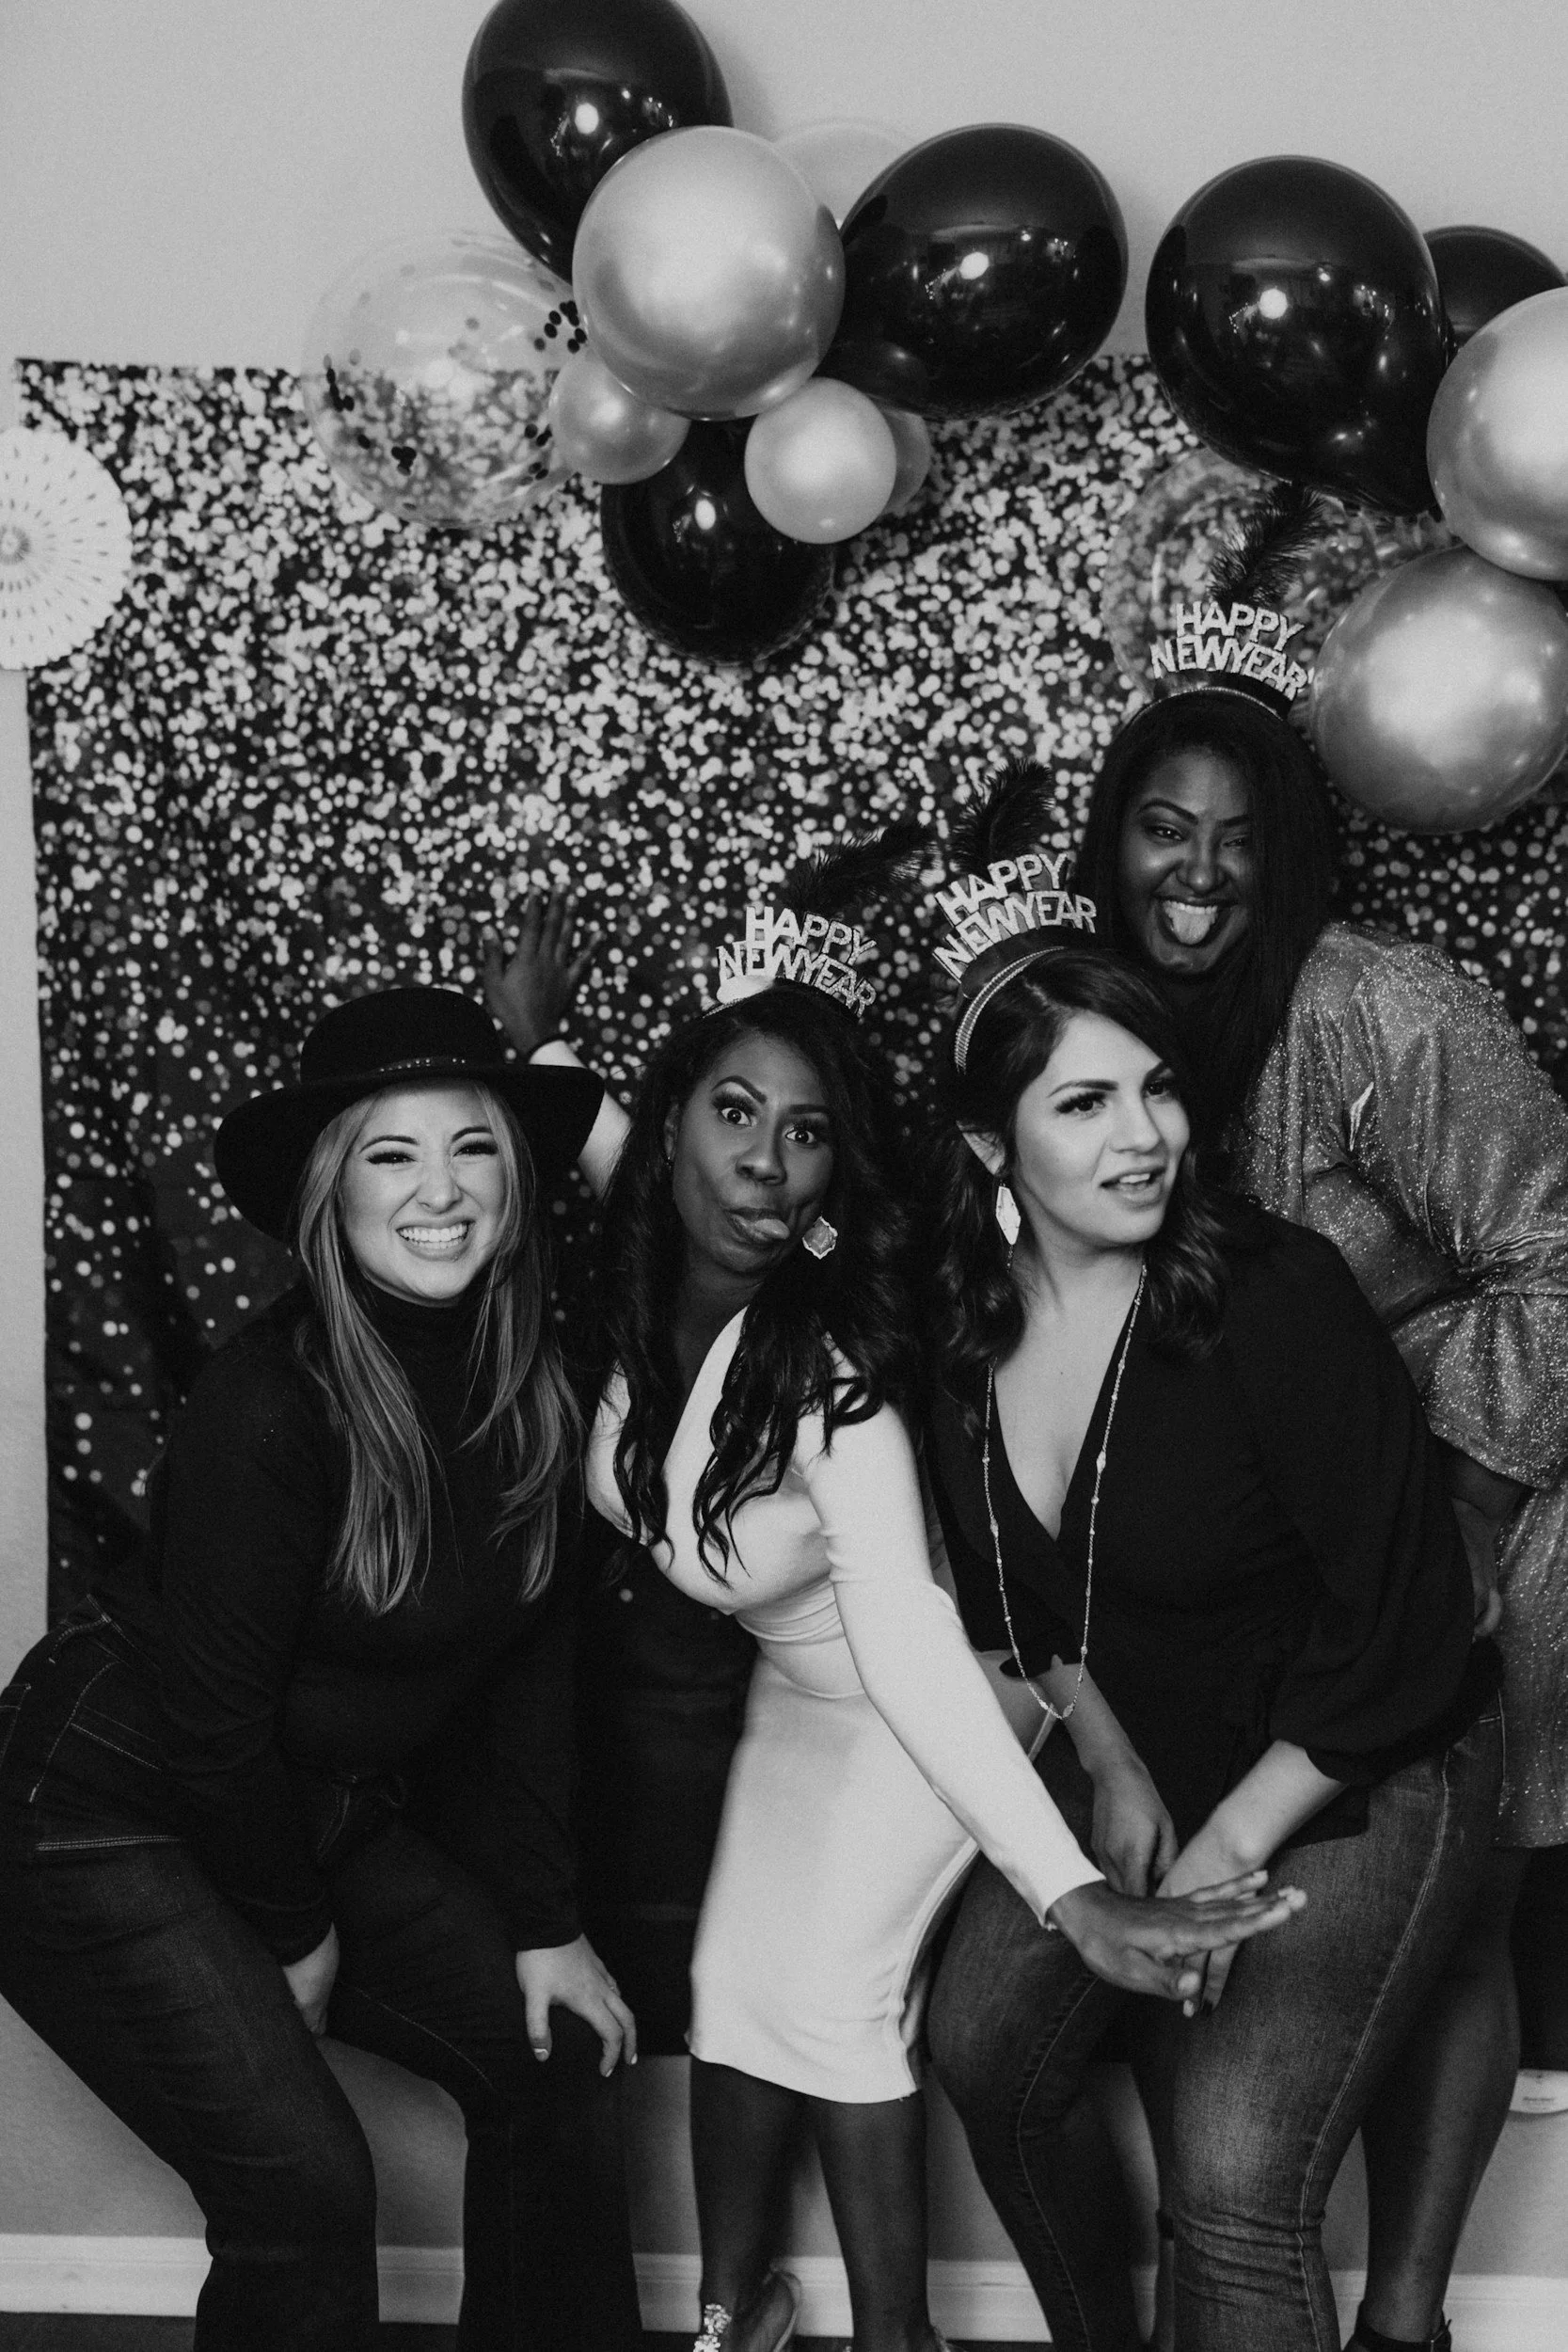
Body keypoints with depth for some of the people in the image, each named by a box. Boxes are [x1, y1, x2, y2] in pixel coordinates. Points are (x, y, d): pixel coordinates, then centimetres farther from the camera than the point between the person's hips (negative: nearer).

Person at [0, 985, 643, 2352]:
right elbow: (213, 1708, -20)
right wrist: (292, 1934, -7)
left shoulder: (528, 1394, -5)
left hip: (324, 1814, 8)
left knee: (554, 2059, 5)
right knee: (305, 2187, -15)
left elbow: (528, 1670, 1)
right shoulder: (273, 1404, -26)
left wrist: (543, 1927, 0)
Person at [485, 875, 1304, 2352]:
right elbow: (594, 1150, 9)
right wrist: (527, 1054, -7)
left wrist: (1075, 1898, -58)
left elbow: (908, 1647, -49)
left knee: (826, 1989, -13)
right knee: (736, 1973, 4)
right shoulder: (644, 1282, -19)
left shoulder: (829, 1372, -38)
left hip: (927, 1697, -6)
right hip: (797, 1682, 7)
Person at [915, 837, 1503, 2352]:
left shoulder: (1274, 1299, -27)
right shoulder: (960, 1323, -10)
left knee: (1234, 2182, -18)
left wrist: (1230, 1844, -16)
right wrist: (1109, 1766, -1)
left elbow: (1399, 1618, -21)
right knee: (985, 2045, 1)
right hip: (1136, 1755, 6)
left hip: (1356, 1776, -6)